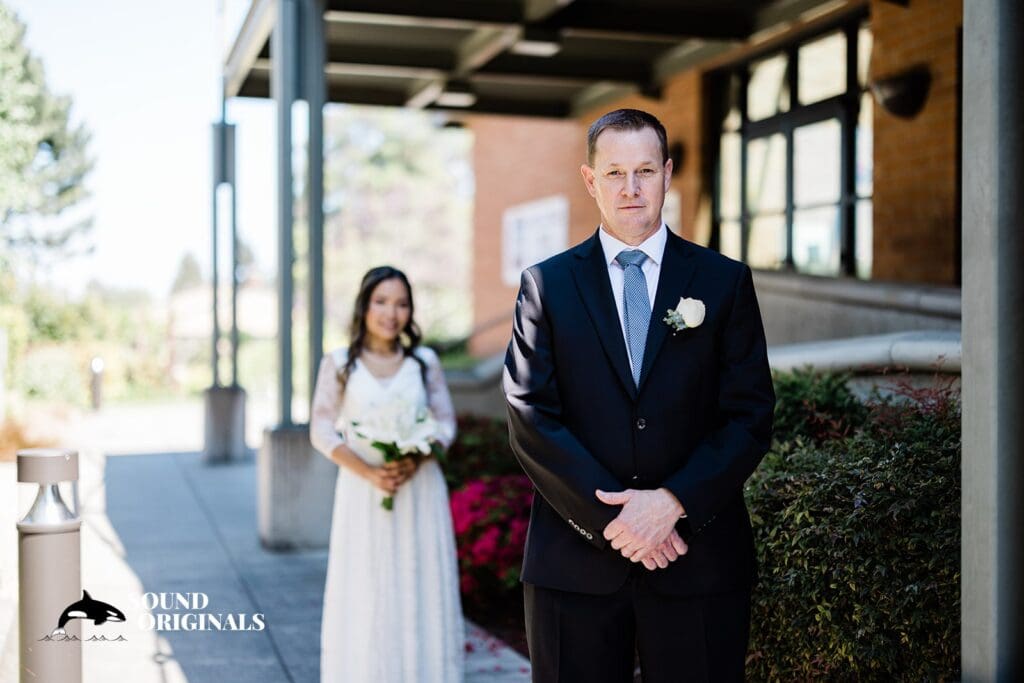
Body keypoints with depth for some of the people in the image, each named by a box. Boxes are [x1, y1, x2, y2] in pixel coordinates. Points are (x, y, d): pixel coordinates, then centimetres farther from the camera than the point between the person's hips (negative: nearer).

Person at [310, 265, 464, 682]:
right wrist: (370, 473, -14)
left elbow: (446, 423, 5)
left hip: (419, 489, 1)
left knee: (420, 590, 4)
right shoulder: (339, 364, 1)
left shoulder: (424, 362, 5)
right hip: (363, 492, -1)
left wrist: (414, 462, -14)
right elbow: (322, 432, -2)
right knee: (364, 593, 1)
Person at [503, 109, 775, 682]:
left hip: (700, 557, 0)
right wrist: (611, 515, -12)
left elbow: (751, 417, 0)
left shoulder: (724, 281, 5)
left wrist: (672, 502, -13)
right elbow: (532, 420, -3)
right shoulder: (546, 285, 5)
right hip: (576, 562, 0)